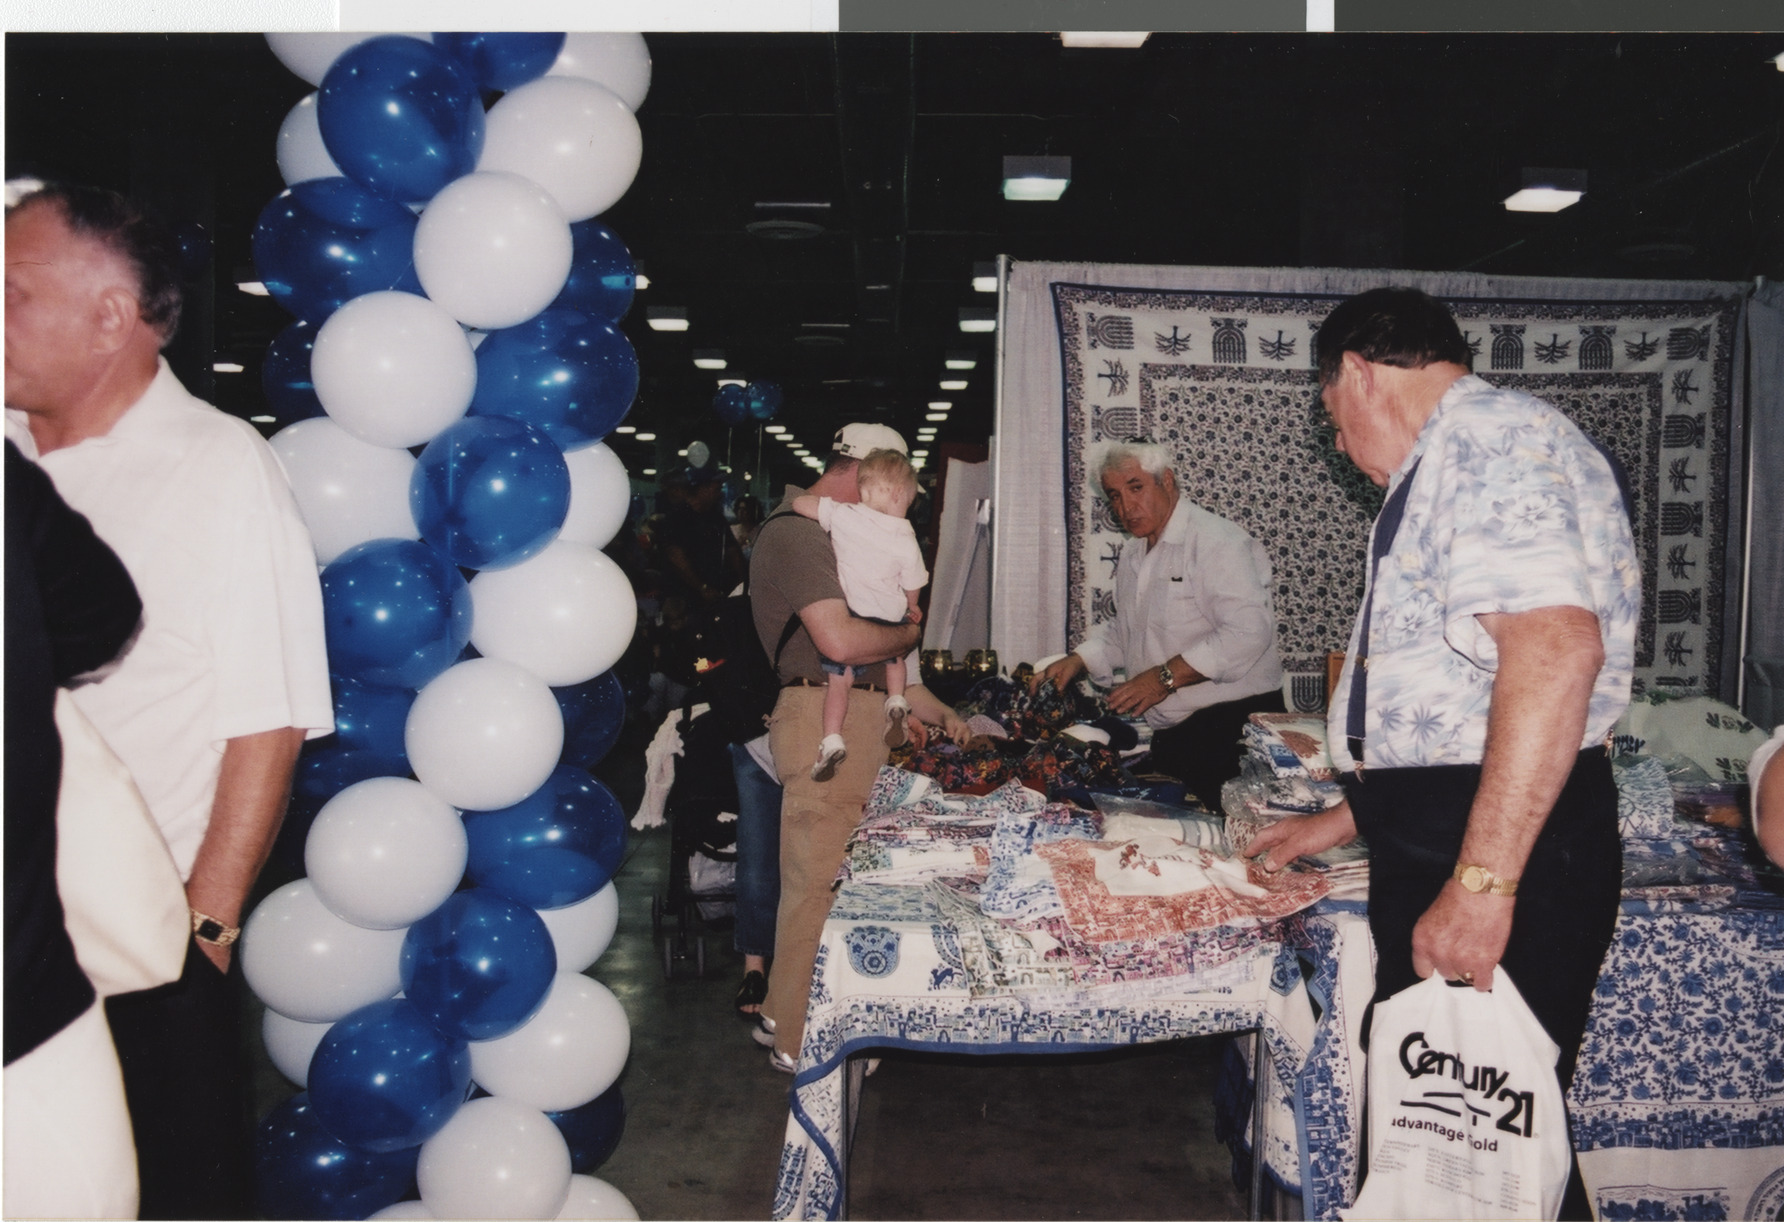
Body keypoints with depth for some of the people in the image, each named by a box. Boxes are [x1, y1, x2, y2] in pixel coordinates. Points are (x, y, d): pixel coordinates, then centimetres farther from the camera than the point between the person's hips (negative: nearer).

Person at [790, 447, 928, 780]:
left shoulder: (844, 516, -12)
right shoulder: (907, 543, -8)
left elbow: (798, 503, -6)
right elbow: (911, 590, 3)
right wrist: (912, 610, 25)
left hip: (849, 615, -2)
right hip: (890, 619, 2)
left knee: (839, 678, 8)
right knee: (895, 656, 32)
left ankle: (832, 739, -2)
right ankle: (896, 701, 14)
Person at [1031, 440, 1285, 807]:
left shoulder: (1217, 542, -13)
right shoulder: (1133, 553, 16)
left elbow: (1248, 631, -25)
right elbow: (1123, 631, 28)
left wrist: (1164, 677, -24)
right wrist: (1076, 661, 11)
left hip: (1232, 725, -8)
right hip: (1169, 732, 8)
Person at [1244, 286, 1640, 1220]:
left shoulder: (1489, 436, -12)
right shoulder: (1449, 462, 21)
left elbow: (1554, 649, -27)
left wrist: (1481, 881, -28)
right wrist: (1349, 818, 28)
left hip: (1502, 847, -10)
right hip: (1437, 839, 10)